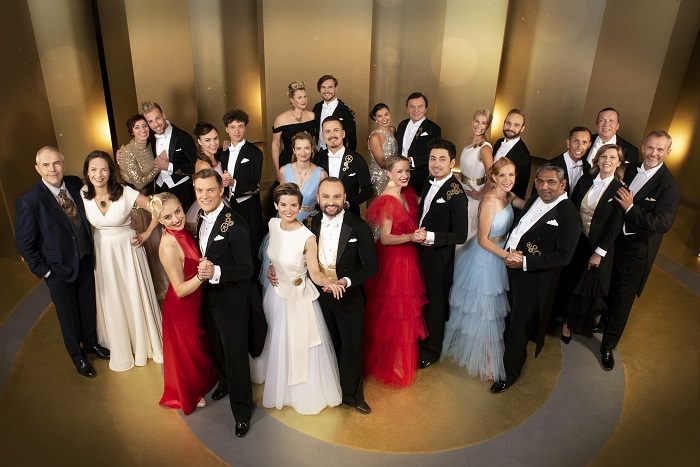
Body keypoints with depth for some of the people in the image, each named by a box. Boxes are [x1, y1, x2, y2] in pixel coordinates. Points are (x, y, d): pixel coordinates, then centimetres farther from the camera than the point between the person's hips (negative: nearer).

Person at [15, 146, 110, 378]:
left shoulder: (75, 184, -9)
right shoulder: (28, 201, -22)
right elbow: (24, 244, -14)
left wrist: (91, 250, 1)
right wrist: (43, 270, -11)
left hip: (86, 261, 4)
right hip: (58, 269, -4)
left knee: (89, 306, 21)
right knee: (68, 315, 16)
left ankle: (91, 343, 48)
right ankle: (77, 356, 40)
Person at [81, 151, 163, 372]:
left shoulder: (125, 193, -20)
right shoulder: (83, 195, -10)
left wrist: (147, 233, -10)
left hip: (127, 249, -3)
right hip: (102, 252, 3)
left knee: (135, 297, 9)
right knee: (111, 302, 15)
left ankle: (146, 343, 34)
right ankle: (121, 347, 38)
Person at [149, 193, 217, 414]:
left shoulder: (183, 231, -10)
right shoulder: (169, 247, -33)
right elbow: (180, 290, -28)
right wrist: (201, 276, -46)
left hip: (196, 302, 8)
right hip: (181, 307, -8)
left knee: (200, 345, 30)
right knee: (188, 351, 18)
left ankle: (202, 381, 58)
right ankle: (189, 396, 46)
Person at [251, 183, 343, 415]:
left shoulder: (307, 238, -27)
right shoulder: (272, 224, -10)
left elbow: (315, 274, -23)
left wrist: (329, 282, -41)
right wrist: (270, 269, 1)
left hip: (299, 298, -5)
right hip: (276, 294, 6)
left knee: (301, 347, 11)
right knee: (276, 343, 25)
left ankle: (308, 393, 38)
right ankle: (279, 384, 53)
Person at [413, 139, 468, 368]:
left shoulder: (456, 194, -22)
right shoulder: (430, 182, 1)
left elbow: (461, 235, -23)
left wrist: (430, 236, -29)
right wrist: (419, 232, 0)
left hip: (439, 256, -7)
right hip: (422, 250, 7)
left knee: (435, 301, 12)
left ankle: (432, 349, 34)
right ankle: (422, 338, 45)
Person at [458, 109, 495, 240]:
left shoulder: (485, 148, -25)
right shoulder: (470, 140, 1)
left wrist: (480, 195, -18)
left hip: (472, 193, -8)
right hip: (462, 188, 8)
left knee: (468, 229, 10)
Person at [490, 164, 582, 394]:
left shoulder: (569, 215, -18)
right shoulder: (534, 200, 6)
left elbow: (563, 256, -22)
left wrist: (525, 262, -27)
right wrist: (510, 252, -8)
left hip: (534, 278, -7)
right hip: (511, 268, 7)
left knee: (519, 325, 5)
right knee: (510, 317, 22)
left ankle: (511, 372, 26)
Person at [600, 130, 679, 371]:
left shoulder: (669, 186, -16)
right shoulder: (631, 170, 2)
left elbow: (662, 224, -23)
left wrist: (630, 208, -24)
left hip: (637, 251, -5)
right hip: (613, 242, 5)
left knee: (622, 300, 7)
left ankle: (608, 345, 24)